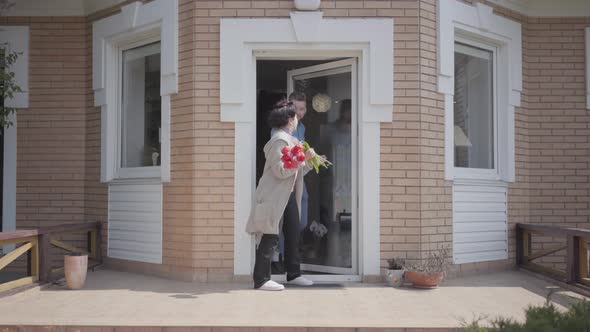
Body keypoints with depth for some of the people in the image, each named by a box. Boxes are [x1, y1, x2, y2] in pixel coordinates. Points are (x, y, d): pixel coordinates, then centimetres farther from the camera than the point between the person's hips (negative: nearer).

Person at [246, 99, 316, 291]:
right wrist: (302, 158, -23)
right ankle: (261, 280, 0)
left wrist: (310, 162, 8)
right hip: (275, 196, -10)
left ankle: (294, 274, 25)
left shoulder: (291, 140, 19)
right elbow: (280, 170, -23)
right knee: (270, 237, -7)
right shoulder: (280, 140, -14)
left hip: (289, 195, 10)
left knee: (293, 234, 14)